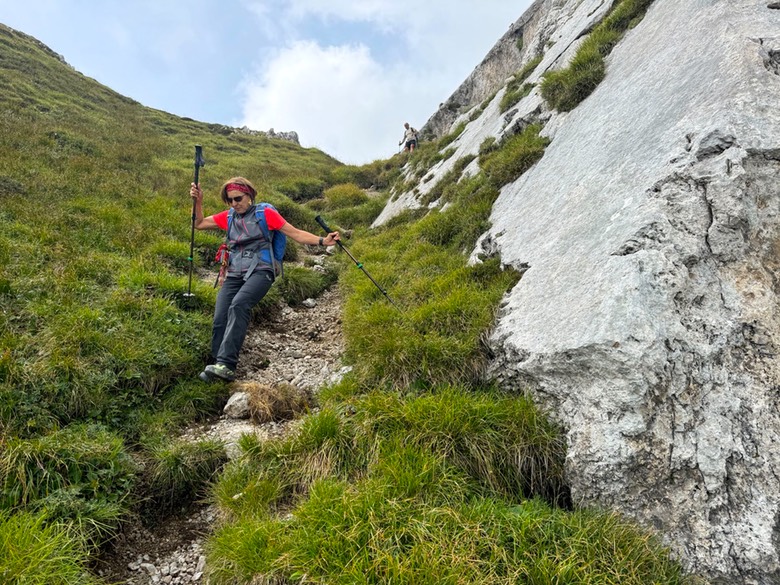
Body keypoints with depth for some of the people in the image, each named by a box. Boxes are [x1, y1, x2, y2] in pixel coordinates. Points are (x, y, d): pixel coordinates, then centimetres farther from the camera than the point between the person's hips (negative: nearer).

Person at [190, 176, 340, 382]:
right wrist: (198, 201, 11)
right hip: (234, 274, 5)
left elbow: (296, 234, 3)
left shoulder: (265, 213, 6)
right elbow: (199, 224, 27)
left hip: (259, 271, -5)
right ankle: (218, 366, -4)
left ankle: (226, 364, -39)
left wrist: (322, 241, -10)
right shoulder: (228, 217, 20)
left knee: (238, 306, -32)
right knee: (219, 320, -14)